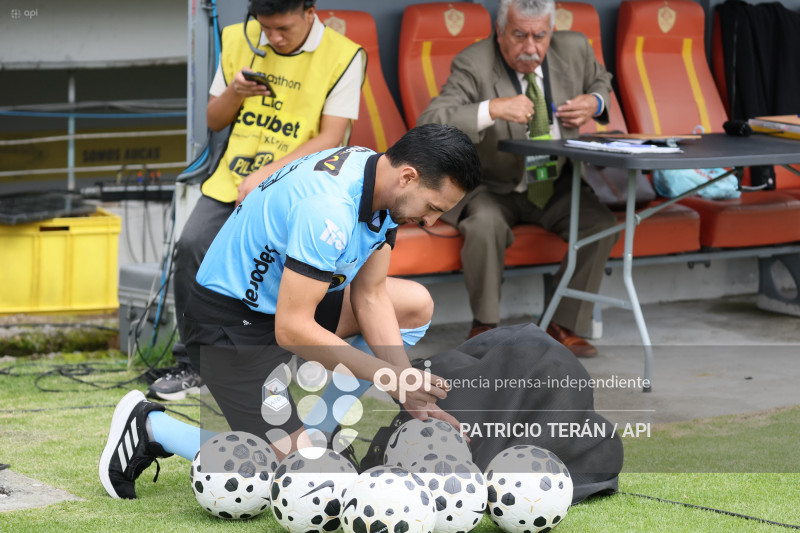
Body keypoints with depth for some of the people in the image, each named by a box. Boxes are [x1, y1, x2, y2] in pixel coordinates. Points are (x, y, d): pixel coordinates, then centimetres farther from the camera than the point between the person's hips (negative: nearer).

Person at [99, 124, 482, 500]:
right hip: (231, 324, -10)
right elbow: (292, 329, -31)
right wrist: (389, 376, -26)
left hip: (286, 296, 10)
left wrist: (408, 389, -8)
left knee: (415, 306, 6)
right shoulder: (328, 210, -33)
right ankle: (152, 427, 0)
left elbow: (370, 296, 1)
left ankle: (315, 430, 8)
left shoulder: (378, 177, -4)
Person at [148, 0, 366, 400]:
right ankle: (194, 365, -5)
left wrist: (266, 174, -18)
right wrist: (234, 93, -7)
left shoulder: (342, 56, -5)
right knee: (192, 246, -18)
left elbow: (330, 139, -9)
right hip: (232, 181, 4)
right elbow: (214, 121, 16)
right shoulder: (239, 40, 8)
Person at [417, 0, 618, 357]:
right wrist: (493, 109, -43)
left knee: (601, 223, -21)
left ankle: (564, 326, -5)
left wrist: (595, 103, -5)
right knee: (486, 224, -35)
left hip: (555, 186, 4)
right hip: (492, 189, -4)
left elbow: (600, 80, 20)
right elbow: (429, 126, -31)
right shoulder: (473, 65, -19)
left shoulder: (574, 49, -4)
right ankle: (484, 326, -13)